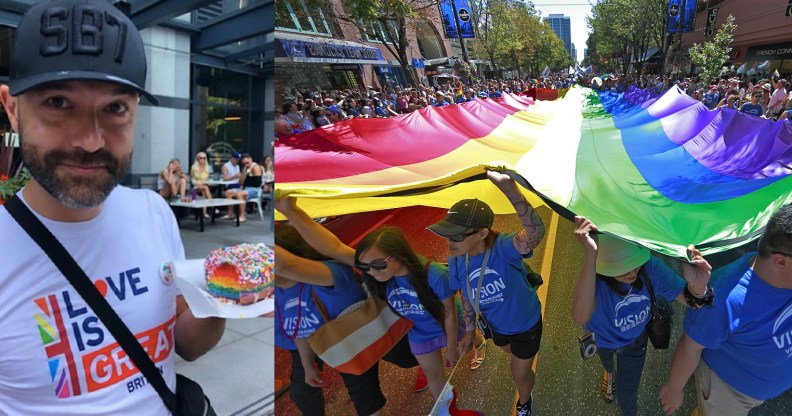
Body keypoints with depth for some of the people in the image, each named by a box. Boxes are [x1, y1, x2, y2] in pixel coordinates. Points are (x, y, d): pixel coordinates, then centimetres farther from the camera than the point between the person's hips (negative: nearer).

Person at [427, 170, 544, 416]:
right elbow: (467, 296, -4)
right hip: (497, 326, 5)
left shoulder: (503, 248, -41)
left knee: (519, 375, 19)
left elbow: (536, 233, -64)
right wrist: (469, 330, 5)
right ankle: (525, 362, 75)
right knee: (510, 352, 36)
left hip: (526, 324, -5)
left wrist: (509, 187, -75)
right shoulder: (456, 261, -23)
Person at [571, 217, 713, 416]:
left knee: (627, 394, 17)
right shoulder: (596, 278, -46)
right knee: (606, 359, 35)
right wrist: (590, 254, -74)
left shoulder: (650, 267, -36)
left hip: (635, 340, 1)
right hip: (602, 339, -1)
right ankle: (610, 372, 72)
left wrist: (696, 287, -53)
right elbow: (580, 317, -66)